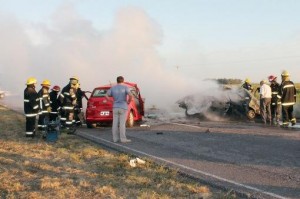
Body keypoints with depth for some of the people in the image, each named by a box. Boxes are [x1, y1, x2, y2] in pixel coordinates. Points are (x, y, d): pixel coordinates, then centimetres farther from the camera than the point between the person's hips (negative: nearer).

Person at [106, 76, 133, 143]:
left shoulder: (113, 88, 5)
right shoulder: (125, 87, -4)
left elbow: (106, 96, 0)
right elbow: (130, 95, -19)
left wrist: (113, 101, 6)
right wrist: (128, 101, -3)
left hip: (115, 107, 3)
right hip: (123, 107, -3)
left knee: (115, 123, 4)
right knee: (122, 124, -3)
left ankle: (115, 138, 7)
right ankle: (123, 138, -3)